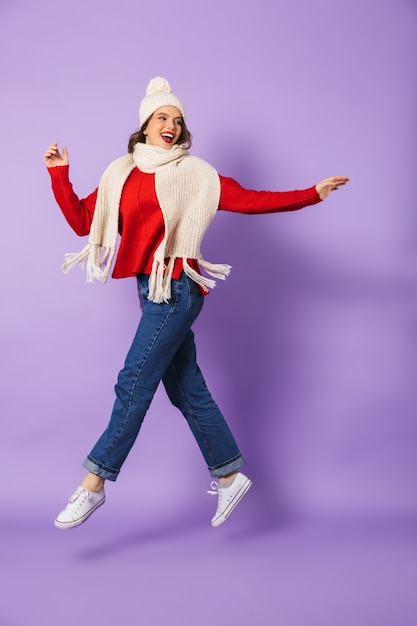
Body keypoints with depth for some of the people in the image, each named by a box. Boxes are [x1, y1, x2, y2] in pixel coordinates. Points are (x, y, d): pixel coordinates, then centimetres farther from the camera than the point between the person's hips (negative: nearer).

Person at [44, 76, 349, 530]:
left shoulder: (194, 174, 0)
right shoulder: (121, 175, 13)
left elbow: (250, 200, -3)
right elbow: (81, 220, 13)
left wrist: (311, 195, -9)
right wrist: (59, 174, 6)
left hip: (176, 288, -6)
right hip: (151, 290, 6)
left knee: (134, 383, -6)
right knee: (186, 389, 11)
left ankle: (94, 484, 4)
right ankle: (229, 476, 25)